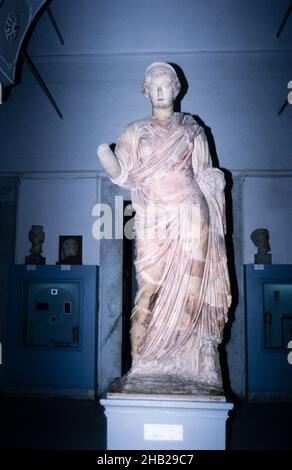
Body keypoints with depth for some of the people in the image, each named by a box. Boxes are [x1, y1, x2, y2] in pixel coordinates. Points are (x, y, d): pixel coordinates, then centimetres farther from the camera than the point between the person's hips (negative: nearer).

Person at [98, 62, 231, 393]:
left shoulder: (191, 130, 13)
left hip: (189, 214, 0)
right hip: (152, 220, 0)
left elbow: (204, 176, 13)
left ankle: (185, 363, 8)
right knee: (151, 288, -6)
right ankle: (144, 363, 3)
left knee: (188, 288, -3)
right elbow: (126, 176, 2)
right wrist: (108, 163, -17)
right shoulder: (135, 132, 13)